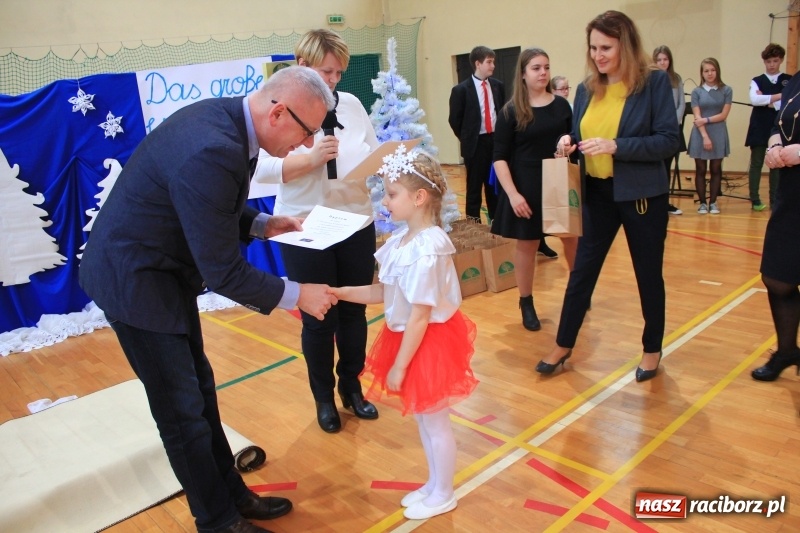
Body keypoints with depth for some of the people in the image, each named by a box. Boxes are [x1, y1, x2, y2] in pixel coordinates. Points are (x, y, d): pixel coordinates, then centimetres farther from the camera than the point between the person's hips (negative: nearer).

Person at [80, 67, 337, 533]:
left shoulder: (225, 116, -3)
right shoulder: (213, 153, -33)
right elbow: (222, 272, -27)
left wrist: (262, 224, -1)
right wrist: (297, 295, -17)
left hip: (165, 267, 9)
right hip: (134, 279, -9)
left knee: (200, 388, 18)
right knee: (182, 408, 5)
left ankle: (231, 493, 35)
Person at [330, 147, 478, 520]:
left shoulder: (426, 250, -28)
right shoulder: (403, 240, 0)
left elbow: (420, 317, -25)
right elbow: (383, 293, 5)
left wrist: (399, 365, -18)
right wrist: (339, 293, -1)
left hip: (431, 342, -9)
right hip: (411, 337, 9)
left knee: (434, 421, 11)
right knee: (422, 417, 23)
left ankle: (443, 495, 33)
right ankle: (433, 484, 43)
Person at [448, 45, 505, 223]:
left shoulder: (498, 85, 6)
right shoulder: (461, 89, -8)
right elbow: (454, 120, -3)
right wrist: (467, 140, 1)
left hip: (496, 141, 4)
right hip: (476, 143, -4)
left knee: (495, 184, 13)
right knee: (474, 187, 4)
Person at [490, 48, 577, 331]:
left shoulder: (561, 105, 4)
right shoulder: (510, 111, -6)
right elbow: (500, 158, -9)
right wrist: (513, 193, -17)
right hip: (526, 189, -3)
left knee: (572, 238, 12)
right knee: (527, 245, 6)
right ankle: (527, 304, 22)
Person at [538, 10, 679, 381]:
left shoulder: (655, 82, -8)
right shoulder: (586, 89, 6)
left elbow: (669, 140, -13)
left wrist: (616, 146, -24)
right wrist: (568, 144, -10)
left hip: (643, 195, -4)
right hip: (597, 194, 4)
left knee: (648, 274, 11)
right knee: (582, 271, 10)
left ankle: (652, 350, 30)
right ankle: (563, 345, 25)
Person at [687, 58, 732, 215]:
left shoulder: (726, 90, 3)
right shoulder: (696, 92, 2)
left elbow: (724, 115, -3)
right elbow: (697, 118, -6)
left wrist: (707, 120, -14)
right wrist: (705, 137, -15)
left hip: (718, 134, 0)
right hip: (700, 135, 0)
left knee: (716, 170, 4)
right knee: (700, 170, 3)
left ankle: (713, 202, 13)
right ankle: (702, 203, 11)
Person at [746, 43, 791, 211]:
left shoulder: (790, 81, 7)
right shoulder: (757, 81, 8)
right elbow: (754, 100, -10)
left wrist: (768, 101, -9)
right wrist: (780, 96, -9)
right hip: (759, 128, 0)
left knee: (777, 165, 4)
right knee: (756, 164, 1)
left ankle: (775, 200, 11)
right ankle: (755, 200, 8)